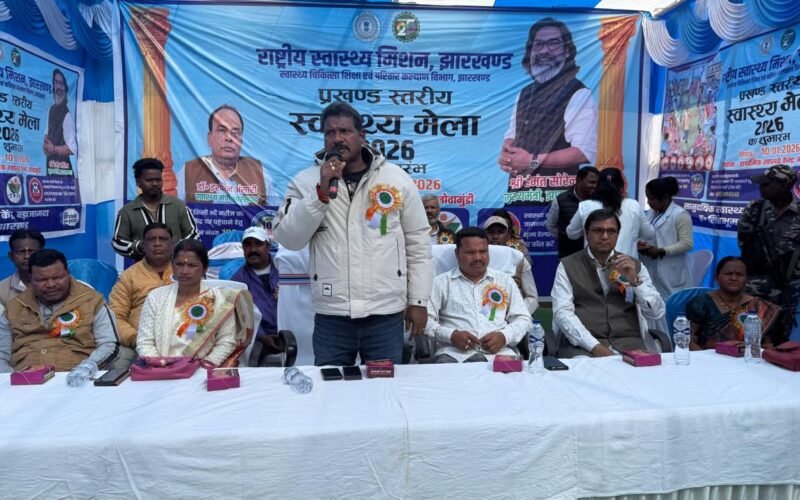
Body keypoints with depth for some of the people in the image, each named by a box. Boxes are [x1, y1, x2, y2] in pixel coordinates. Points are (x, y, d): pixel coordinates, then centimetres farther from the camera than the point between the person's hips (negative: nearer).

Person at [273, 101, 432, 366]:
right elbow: (287, 239, -8)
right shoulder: (306, 181, 1)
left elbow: (418, 244, 5)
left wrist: (418, 300, 3)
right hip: (331, 315, 0)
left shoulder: (397, 178, 2)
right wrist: (322, 192, -16)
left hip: (386, 313, 0)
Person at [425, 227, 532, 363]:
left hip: (499, 352, 2)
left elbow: (523, 318, 16)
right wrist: (451, 335, -14)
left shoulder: (505, 280, 19)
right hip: (455, 353, -2)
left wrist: (504, 336, -6)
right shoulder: (441, 282, 11)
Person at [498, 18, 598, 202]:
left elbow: (584, 151, -17)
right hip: (518, 190, 6)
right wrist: (506, 155, -6)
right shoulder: (525, 94, 13)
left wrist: (534, 161, -21)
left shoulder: (579, 95, -9)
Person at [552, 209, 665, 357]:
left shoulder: (634, 266, 13)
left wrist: (635, 280, -9)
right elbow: (562, 312, -7)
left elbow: (657, 313, 6)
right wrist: (594, 346, -19)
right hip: (583, 346, -2)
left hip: (629, 343, 3)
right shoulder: (567, 266, 5)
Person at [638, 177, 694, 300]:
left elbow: (687, 244, -15)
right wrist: (641, 245, 0)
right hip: (651, 271, 7)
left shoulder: (681, 215, -9)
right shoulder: (650, 213, 12)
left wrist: (661, 251, -22)